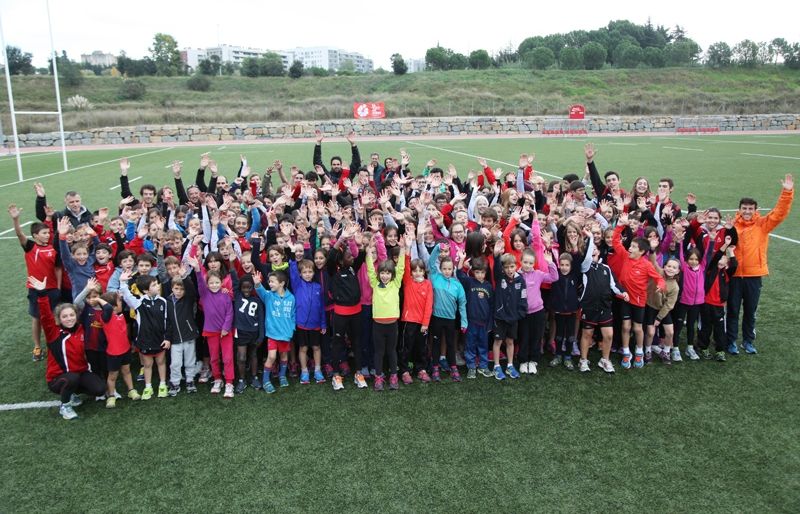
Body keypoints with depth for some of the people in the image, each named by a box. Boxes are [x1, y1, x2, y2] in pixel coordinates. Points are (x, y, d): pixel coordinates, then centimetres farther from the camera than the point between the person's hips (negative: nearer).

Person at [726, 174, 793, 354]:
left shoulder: (762, 224, 1)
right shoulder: (732, 226, -3)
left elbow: (780, 213, -9)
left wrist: (787, 192, -18)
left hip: (754, 275, 2)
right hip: (734, 275, -2)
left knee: (751, 311, 13)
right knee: (733, 310, 7)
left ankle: (748, 341, 27)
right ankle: (731, 341, 17)